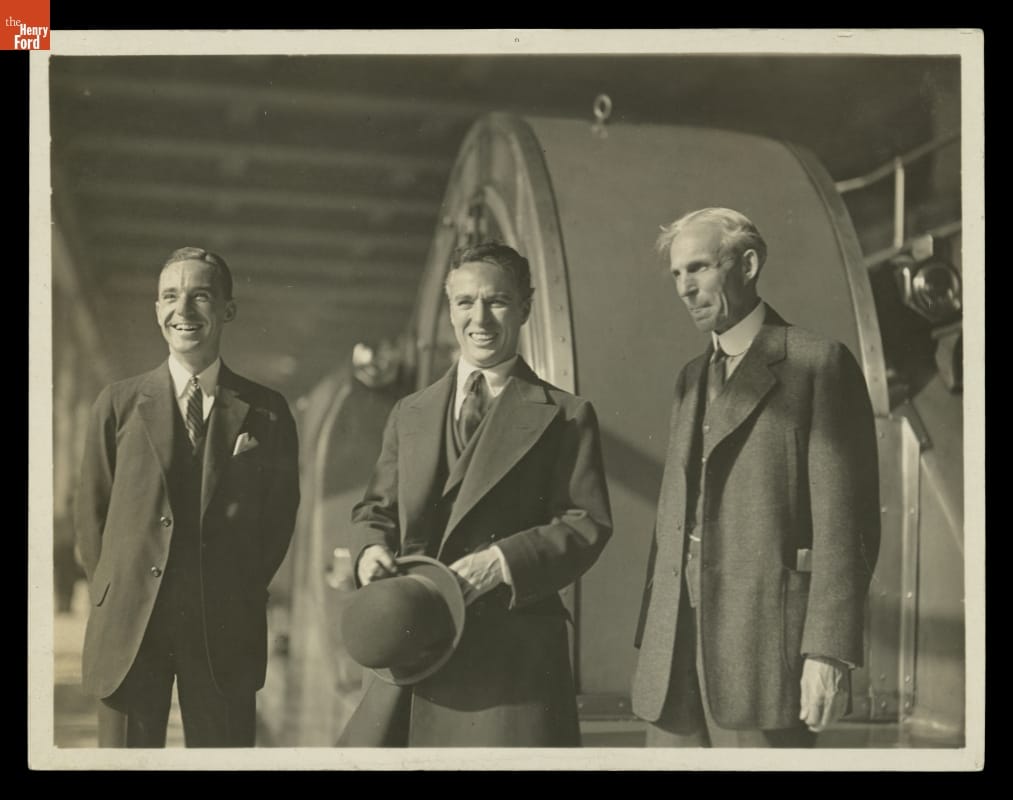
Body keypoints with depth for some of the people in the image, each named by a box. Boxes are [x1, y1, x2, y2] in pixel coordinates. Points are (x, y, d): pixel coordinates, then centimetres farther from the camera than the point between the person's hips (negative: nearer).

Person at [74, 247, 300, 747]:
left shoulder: (265, 412, 3)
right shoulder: (119, 404, 6)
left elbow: (280, 513, 7)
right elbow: (91, 510, 9)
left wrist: (238, 600, 2)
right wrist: (112, 597, 4)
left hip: (226, 634, 0)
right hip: (128, 630, 1)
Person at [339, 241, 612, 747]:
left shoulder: (564, 416, 4)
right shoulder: (410, 413, 18)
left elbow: (588, 523, -2)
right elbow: (376, 509, 19)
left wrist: (504, 561, -15)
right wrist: (370, 550, -4)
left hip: (513, 653, -3)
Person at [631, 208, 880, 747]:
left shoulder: (820, 364, -2)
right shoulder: (691, 379, 20)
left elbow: (846, 520, -8)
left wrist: (829, 652, -15)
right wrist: (650, 643, 14)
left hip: (765, 646, -6)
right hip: (676, 655, 6)